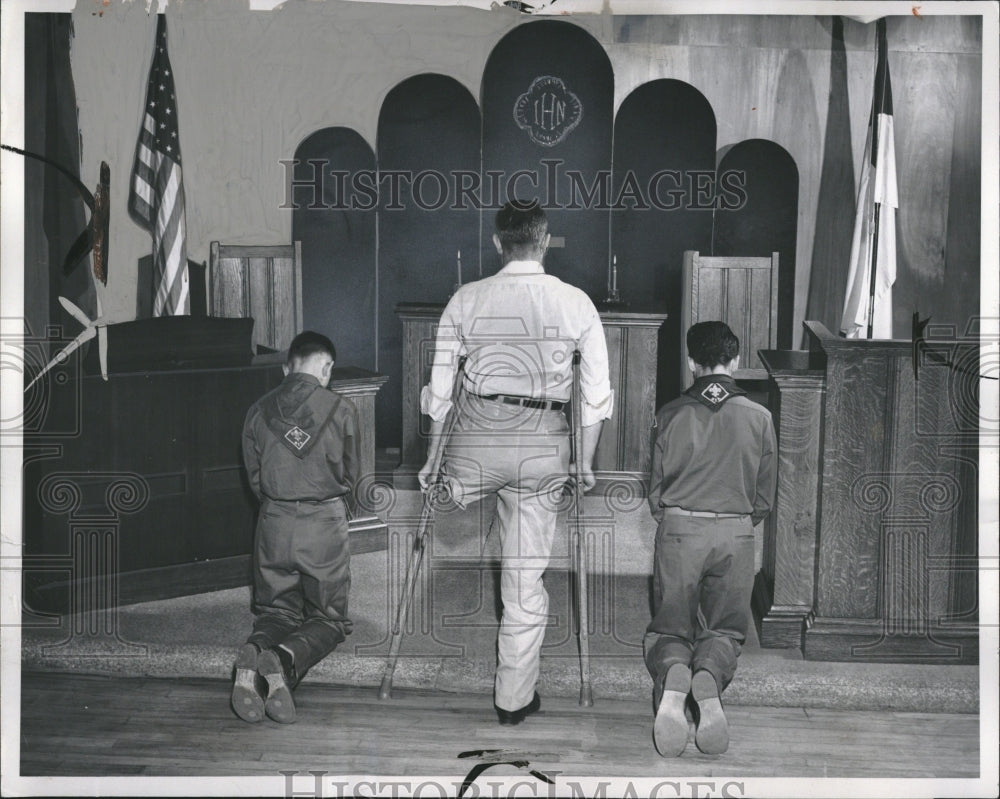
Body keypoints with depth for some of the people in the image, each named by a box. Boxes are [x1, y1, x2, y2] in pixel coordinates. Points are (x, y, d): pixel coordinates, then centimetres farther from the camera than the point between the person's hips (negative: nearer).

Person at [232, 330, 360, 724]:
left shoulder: (259, 411, 3)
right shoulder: (341, 409, -6)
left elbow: (255, 477, 9)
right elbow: (350, 475, 5)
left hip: (273, 523, 3)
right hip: (326, 523, -3)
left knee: (275, 612, 18)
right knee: (328, 618, 11)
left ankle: (253, 660, -16)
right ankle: (287, 660, -21)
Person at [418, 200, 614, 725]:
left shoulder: (466, 300, 3)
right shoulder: (576, 303, 4)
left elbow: (440, 389, 6)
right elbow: (596, 393, 6)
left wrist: (432, 459, 16)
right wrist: (585, 463, 17)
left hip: (477, 436, -1)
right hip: (543, 445, 1)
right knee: (527, 574, 9)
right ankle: (514, 698, 21)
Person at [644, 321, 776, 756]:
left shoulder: (671, 414, -2)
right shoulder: (758, 417, 1)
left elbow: (655, 492, 5)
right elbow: (764, 499, 7)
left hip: (679, 529, -1)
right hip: (736, 532, 1)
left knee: (668, 627, 10)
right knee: (724, 629, 13)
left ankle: (672, 677, -24)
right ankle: (709, 677, -21)